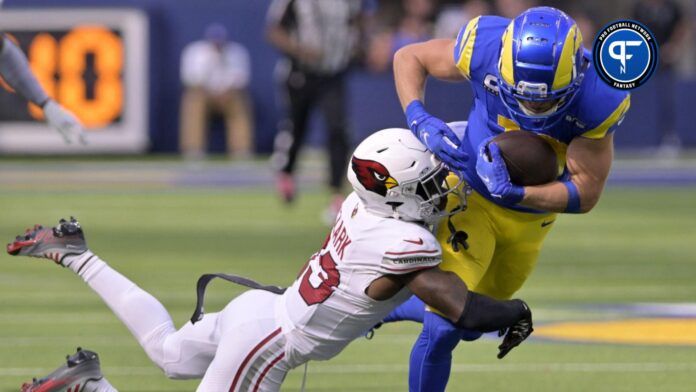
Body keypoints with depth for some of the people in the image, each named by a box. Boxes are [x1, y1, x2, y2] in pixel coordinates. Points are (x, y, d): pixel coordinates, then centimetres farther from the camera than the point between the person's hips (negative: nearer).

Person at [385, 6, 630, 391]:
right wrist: (419, 120, -31)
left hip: (531, 213, 2)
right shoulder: (485, 48, -31)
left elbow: (585, 193, -23)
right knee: (442, 328, -13)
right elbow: (408, 58, -13)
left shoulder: (597, 100, -31)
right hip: (470, 194, -2)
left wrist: (513, 193, -38)